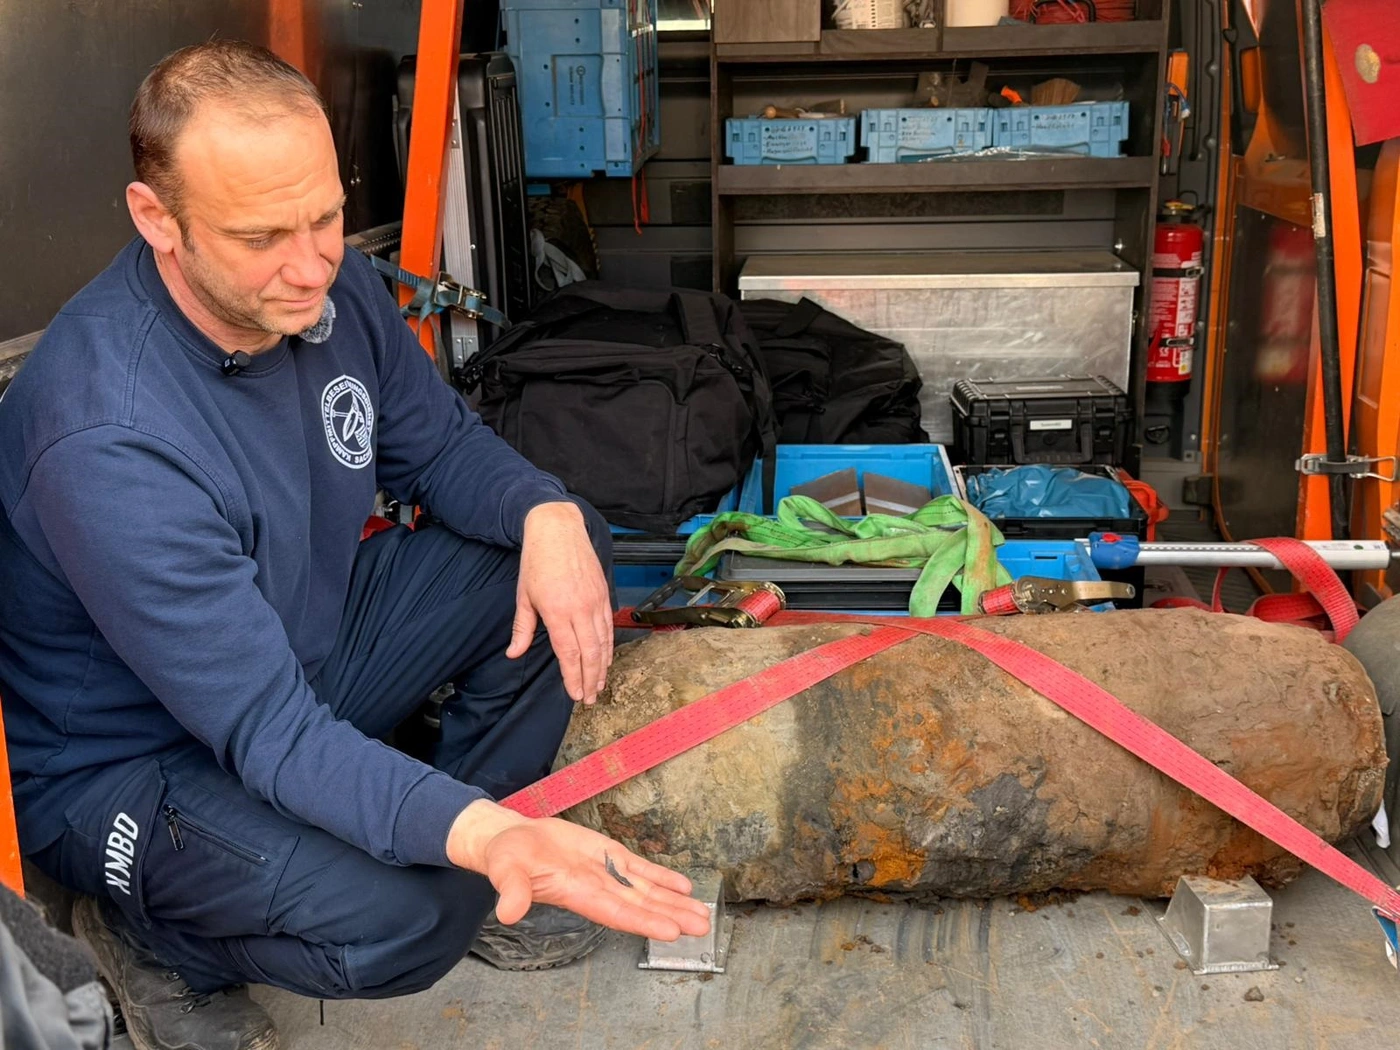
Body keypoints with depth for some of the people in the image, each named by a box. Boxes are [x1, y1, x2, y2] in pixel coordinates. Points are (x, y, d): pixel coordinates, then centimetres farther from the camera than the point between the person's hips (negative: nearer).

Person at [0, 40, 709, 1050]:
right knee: (401, 919, -31)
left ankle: (482, 874, 10)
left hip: (311, 644, 8)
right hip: (132, 762, -7)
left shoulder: (329, 286, -12)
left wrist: (547, 514, -21)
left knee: (560, 549, -6)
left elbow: (440, 446, 2)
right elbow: (268, 730, -35)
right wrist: (480, 834, -50)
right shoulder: (106, 443, -36)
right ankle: (150, 934, 3)